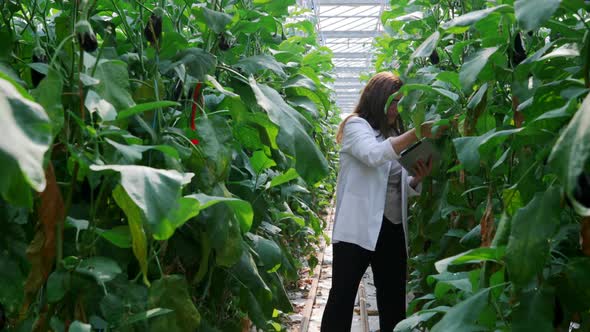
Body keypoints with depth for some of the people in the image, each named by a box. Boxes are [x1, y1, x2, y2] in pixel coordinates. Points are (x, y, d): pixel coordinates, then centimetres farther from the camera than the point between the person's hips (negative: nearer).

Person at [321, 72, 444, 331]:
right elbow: (373, 155, -22)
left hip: (393, 230, 7)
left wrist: (418, 179, -4)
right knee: (342, 298, -5)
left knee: (393, 302, 11)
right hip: (358, 229, -7)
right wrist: (416, 134, -27)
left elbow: (403, 189, 17)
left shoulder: (394, 135, 20)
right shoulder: (356, 125, 0)